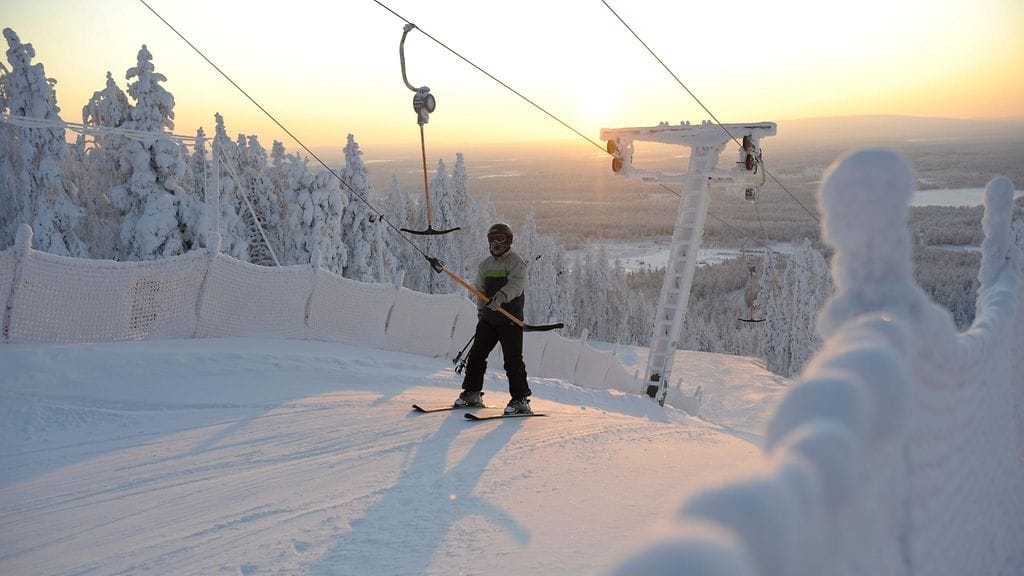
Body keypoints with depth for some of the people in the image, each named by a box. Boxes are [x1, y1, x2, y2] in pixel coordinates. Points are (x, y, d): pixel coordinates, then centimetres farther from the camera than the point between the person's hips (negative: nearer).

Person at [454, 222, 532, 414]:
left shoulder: (516, 261, -6)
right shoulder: (485, 264, 16)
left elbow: (516, 285, -24)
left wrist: (501, 296, -41)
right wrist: (481, 311, 12)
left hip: (511, 318, -7)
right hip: (488, 318, 7)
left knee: (512, 359, -7)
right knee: (476, 354, 7)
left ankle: (521, 400, -1)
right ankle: (472, 393, 20)